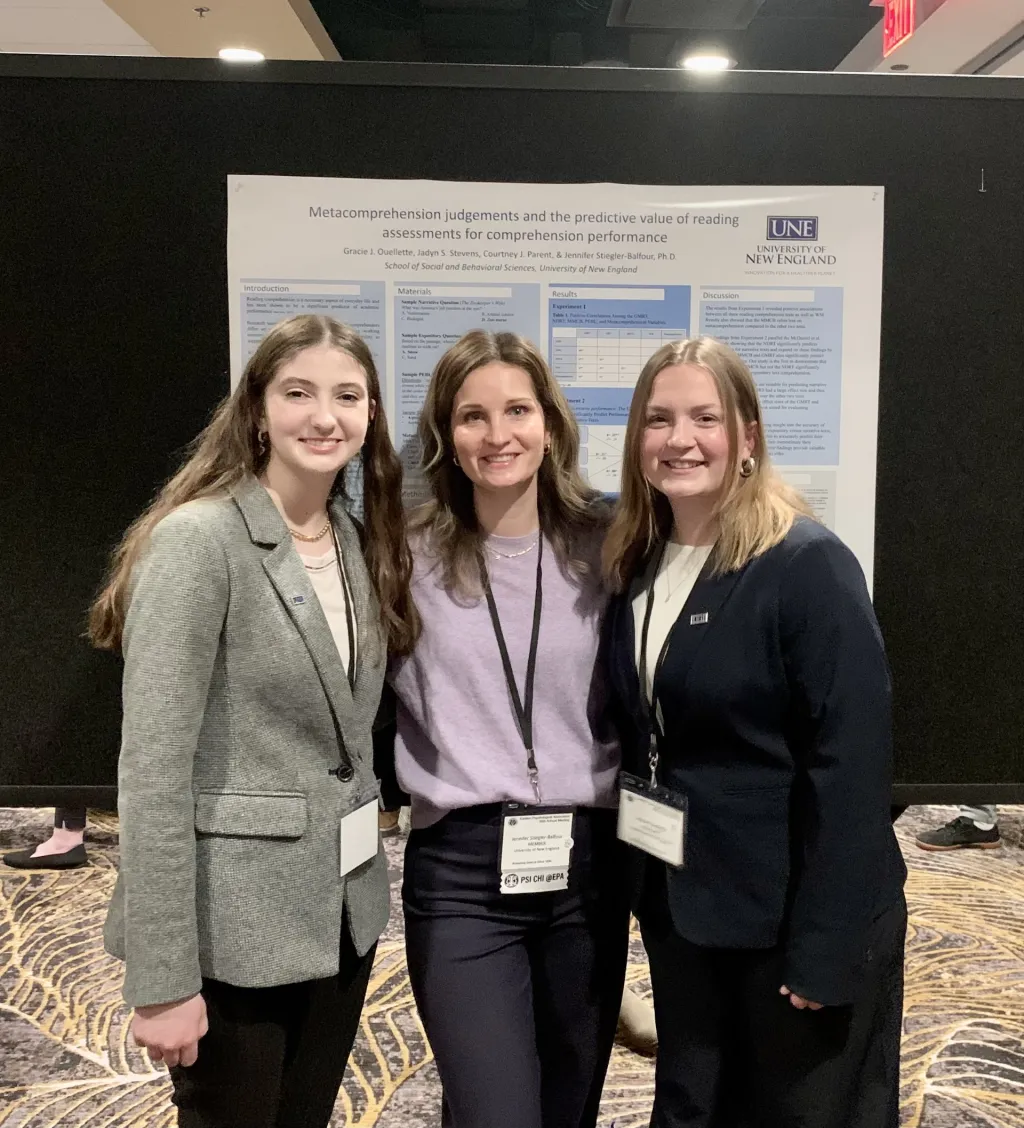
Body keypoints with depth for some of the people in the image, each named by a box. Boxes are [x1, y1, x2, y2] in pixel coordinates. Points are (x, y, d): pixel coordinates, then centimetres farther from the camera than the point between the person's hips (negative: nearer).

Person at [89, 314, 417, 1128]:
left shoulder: (360, 543, 5)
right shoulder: (198, 539, -16)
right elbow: (153, 767, -19)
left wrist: (362, 873, 9)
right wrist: (163, 976, -19)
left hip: (343, 911, 7)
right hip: (234, 924, -6)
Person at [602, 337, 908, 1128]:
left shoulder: (807, 566, -17)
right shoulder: (636, 565, 3)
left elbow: (851, 762, -19)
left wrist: (826, 949, -19)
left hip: (792, 912, -5)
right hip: (679, 902, 6)